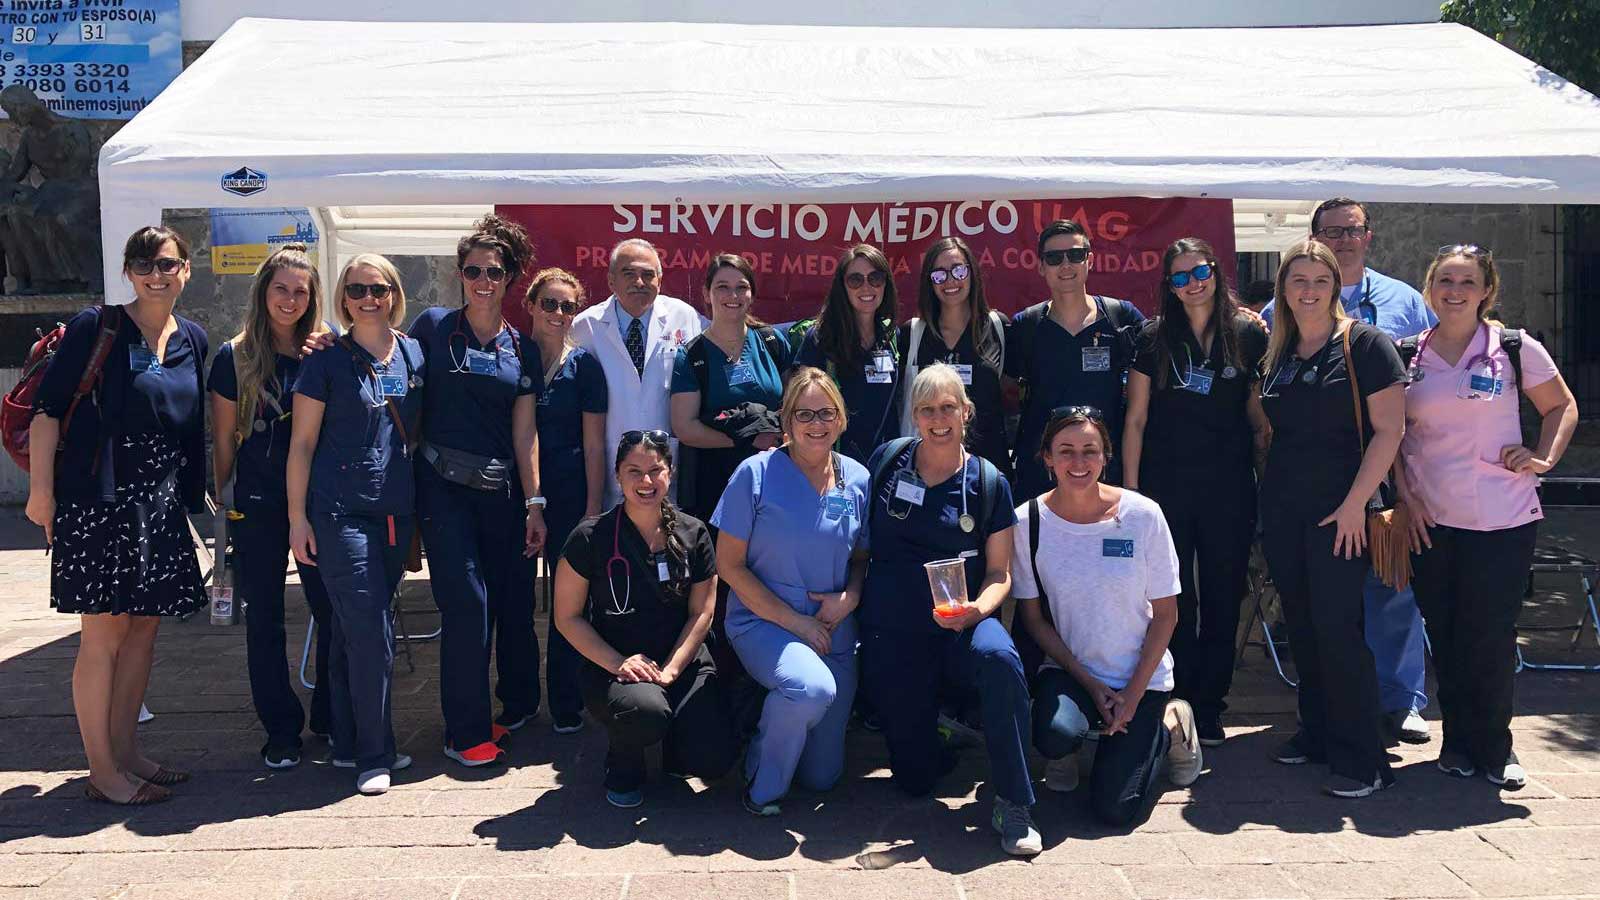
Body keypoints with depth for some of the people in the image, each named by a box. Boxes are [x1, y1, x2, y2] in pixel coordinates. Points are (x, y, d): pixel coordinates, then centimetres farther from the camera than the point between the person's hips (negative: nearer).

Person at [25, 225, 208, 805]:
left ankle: (126, 751, 23)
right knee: (104, 633, -2)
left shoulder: (192, 341, 11)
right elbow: (47, 409, -7)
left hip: (161, 508, 6)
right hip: (98, 502, -6)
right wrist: (41, 487, -12)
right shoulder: (95, 327, -6)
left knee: (144, 628, 11)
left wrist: (196, 493, 14)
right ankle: (102, 772, 7)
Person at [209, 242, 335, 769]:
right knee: (265, 618, 7)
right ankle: (281, 730, 19)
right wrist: (224, 506, 3)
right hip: (258, 507, -1)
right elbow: (224, 440, 2)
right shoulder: (235, 358, 0)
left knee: (332, 610, 3)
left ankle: (329, 717, 21)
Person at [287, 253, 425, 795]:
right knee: (371, 635, -8)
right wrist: (297, 517, -6)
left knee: (351, 633, 13)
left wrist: (420, 506, 13)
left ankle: (349, 744, 22)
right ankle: (374, 755, 2)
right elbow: (302, 443, -2)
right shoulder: (327, 361, -3)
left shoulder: (414, 355, 9)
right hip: (339, 512, -4)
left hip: (396, 512, 4)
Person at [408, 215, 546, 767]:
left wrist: (534, 504, 2)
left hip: (502, 489, 3)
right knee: (466, 602, -6)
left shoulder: (522, 349, 8)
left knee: (513, 601, 8)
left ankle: (517, 703, 30)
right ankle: (466, 732, 5)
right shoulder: (433, 327, 2)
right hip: (444, 487, -3)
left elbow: (525, 430, 6)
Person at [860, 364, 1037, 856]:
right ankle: (941, 721, 38)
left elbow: (1000, 573, 0)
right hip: (891, 634, 1)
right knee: (915, 778, 1)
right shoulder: (887, 461, 1)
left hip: (958, 625, -1)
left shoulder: (988, 482, -1)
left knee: (998, 657, -39)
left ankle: (1012, 804, -23)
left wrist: (977, 609, -21)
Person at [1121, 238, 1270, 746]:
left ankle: (1209, 709, 19)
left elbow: (1259, 413, 7)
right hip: (1165, 486, 0)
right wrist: (1129, 491, -1)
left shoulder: (1248, 335, 3)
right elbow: (1135, 419, 3)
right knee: (1172, 603, 4)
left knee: (1222, 600, 7)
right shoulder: (1154, 339, 3)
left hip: (1229, 488, 1)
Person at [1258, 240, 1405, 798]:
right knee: (1301, 627, 11)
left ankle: (1362, 760, 0)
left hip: (1339, 511, -6)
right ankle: (1317, 732, 24)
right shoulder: (1277, 351, 12)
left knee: (1337, 628, -9)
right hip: (1283, 510, 6)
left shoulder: (1364, 344, -6)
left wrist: (1355, 504, -16)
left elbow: (1389, 429, -11)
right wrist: (1268, 490, 10)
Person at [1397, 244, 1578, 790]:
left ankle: (1494, 747, 20)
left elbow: (1562, 406, 11)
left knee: (1491, 639, 1)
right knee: (1445, 639, 9)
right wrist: (1405, 493, 1)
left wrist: (1544, 457, -4)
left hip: (1503, 520, -2)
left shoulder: (1515, 349, -2)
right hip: (1430, 520, 2)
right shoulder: (1407, 355, 4)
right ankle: (1459, 740, 25)